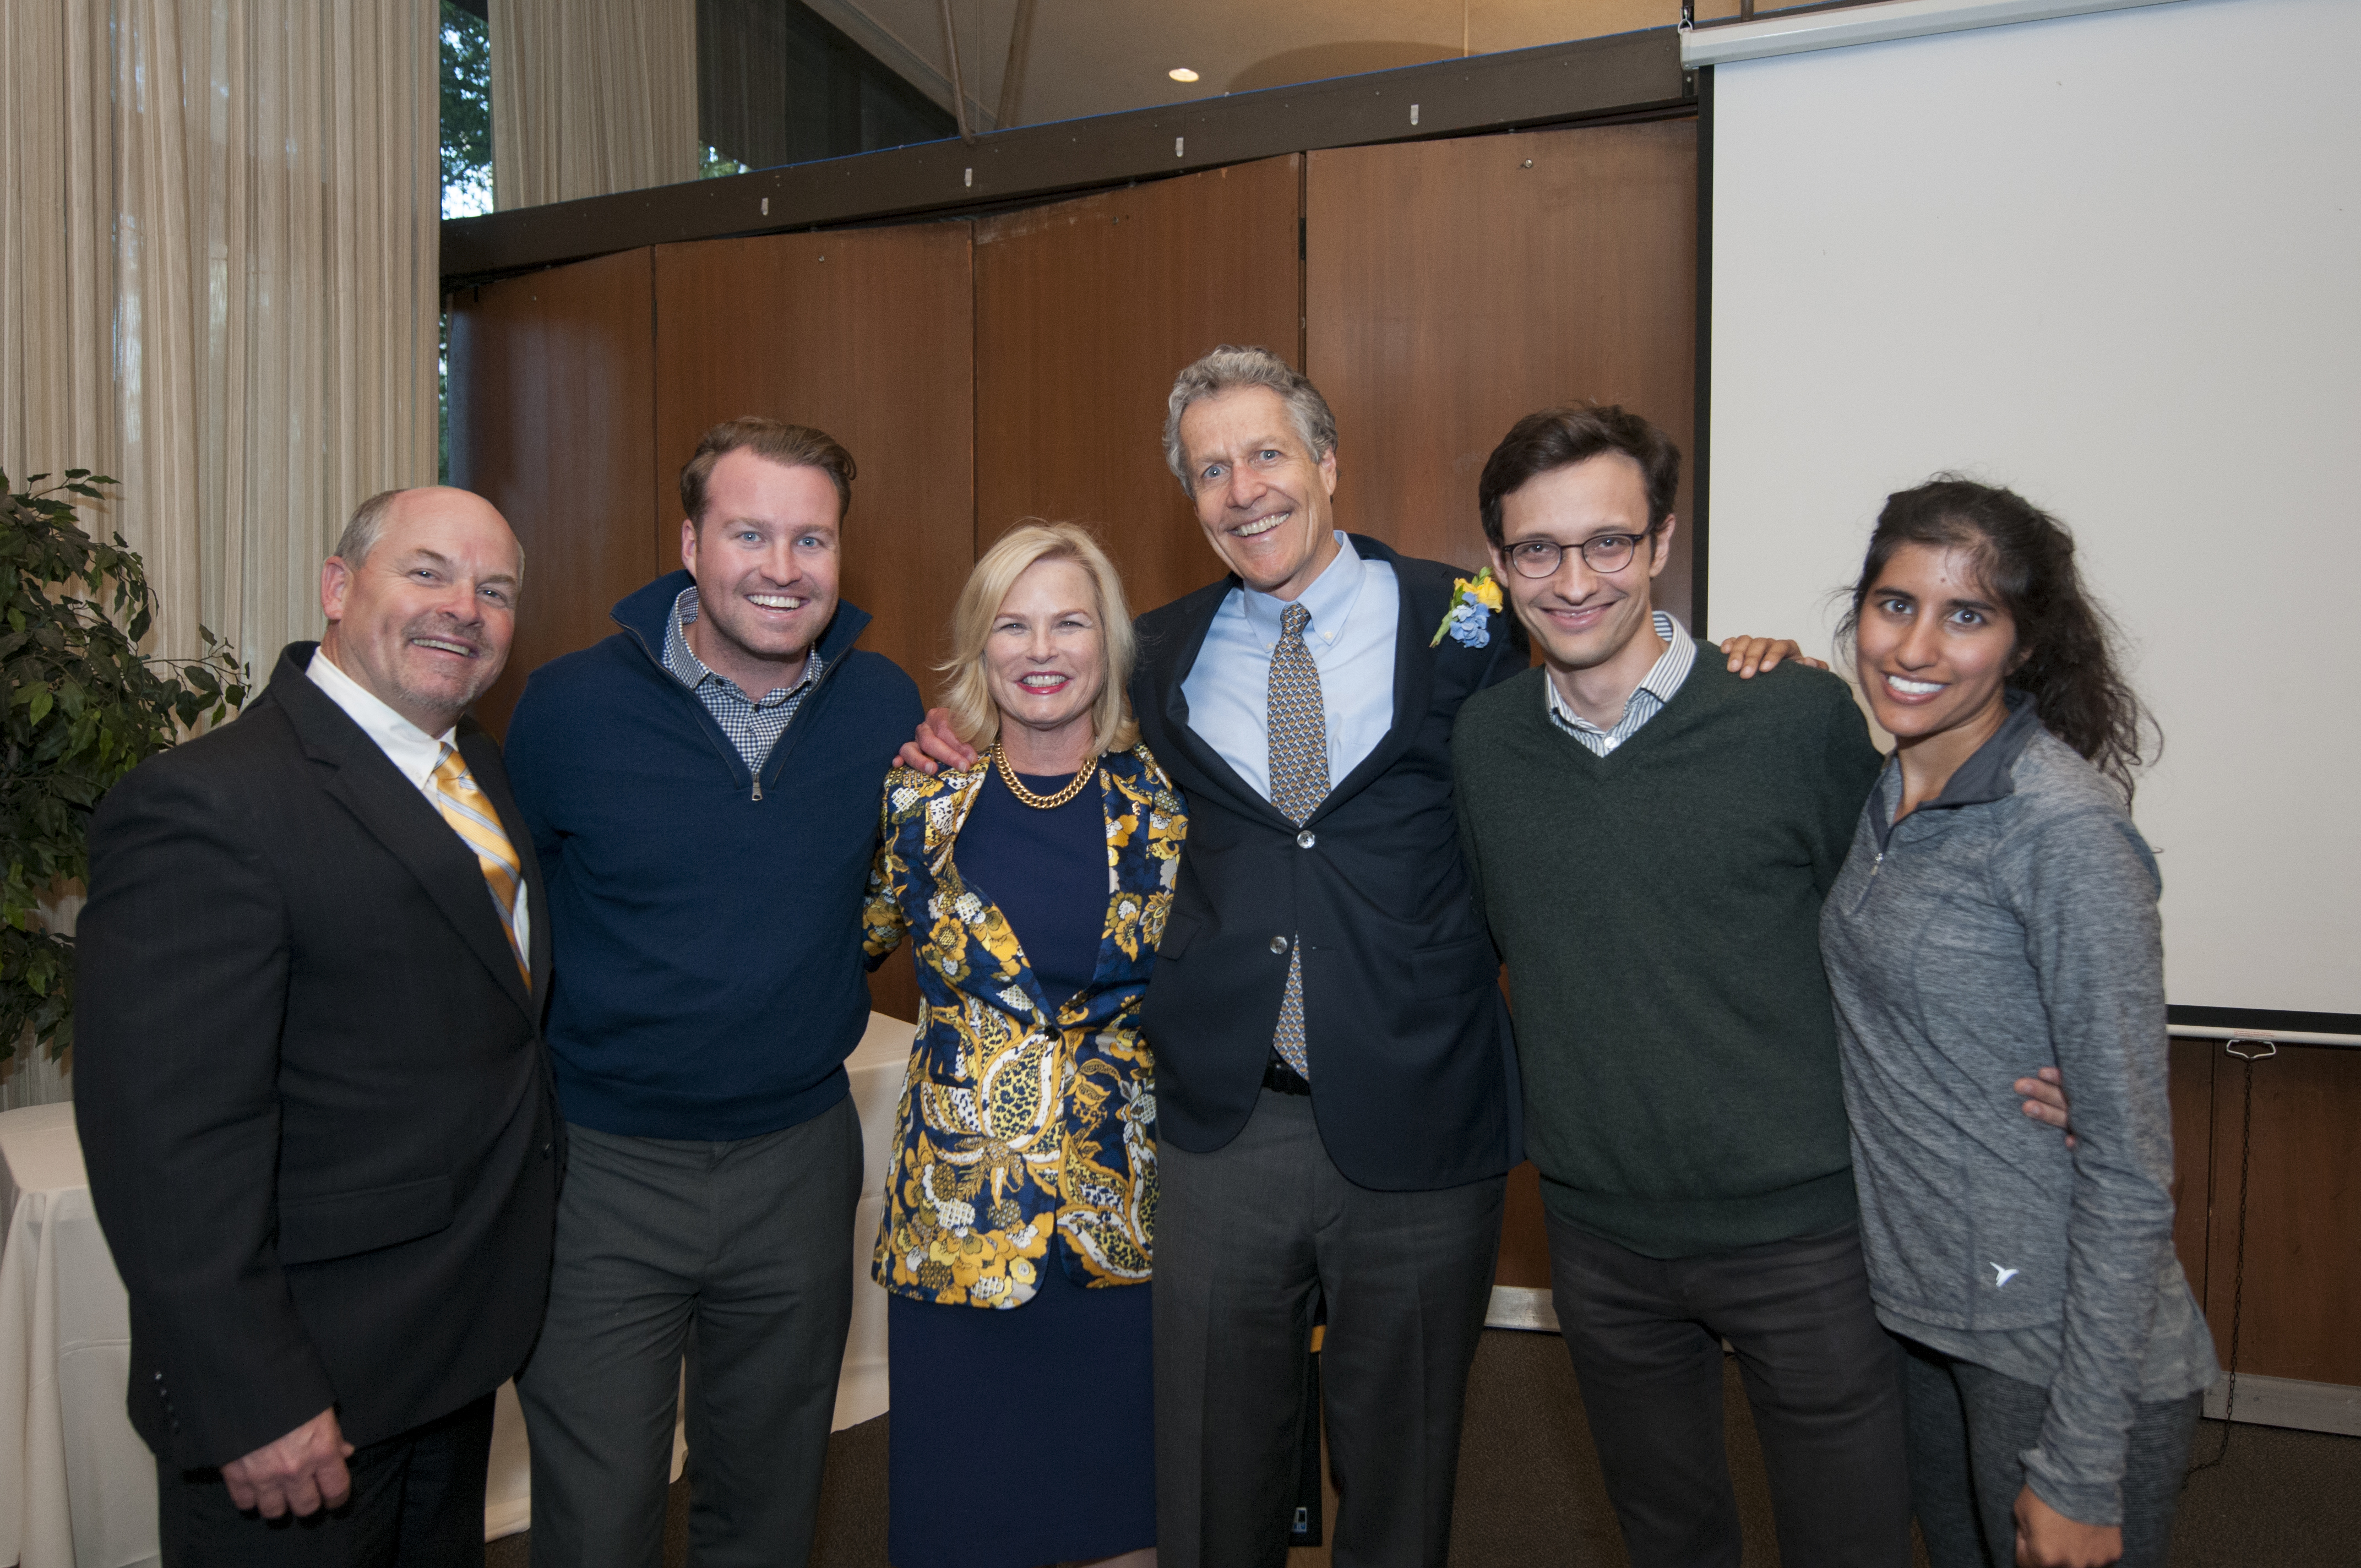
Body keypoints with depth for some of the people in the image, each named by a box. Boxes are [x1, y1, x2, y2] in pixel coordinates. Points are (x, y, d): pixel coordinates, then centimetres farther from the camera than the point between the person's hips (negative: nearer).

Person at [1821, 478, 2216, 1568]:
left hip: (2065, 1353, -7)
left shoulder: (2064, 830, -20)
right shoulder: (1884, 789, 1)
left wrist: (2081, 1469, -17)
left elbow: (2128, 1164, -19)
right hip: (1919, 1313, 7)